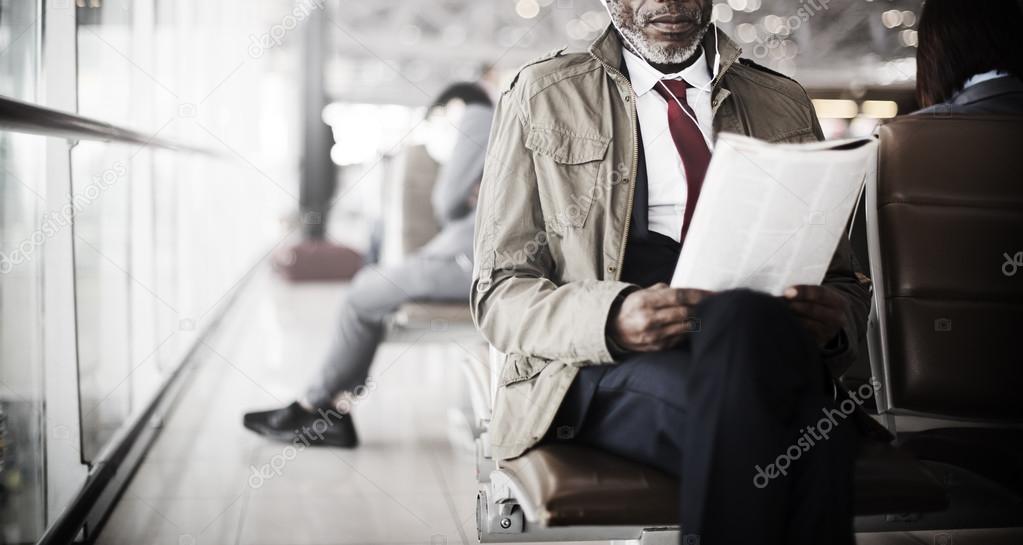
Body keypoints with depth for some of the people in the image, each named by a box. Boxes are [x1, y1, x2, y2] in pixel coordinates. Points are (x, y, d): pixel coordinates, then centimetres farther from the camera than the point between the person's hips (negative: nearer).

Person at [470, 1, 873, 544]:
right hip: (604, 373, -1)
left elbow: (844, 279, 22)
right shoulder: (542, 96, 11)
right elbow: (497, 294, 5)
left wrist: (833, 316, -5)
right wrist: (610, 320, -18)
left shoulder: (784, 104, 21)